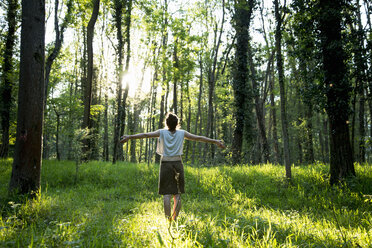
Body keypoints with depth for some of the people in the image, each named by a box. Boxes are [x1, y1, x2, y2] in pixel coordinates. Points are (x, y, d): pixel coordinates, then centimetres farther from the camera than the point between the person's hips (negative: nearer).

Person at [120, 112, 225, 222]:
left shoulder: (162, 132, 0)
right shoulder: (182, 133, 2)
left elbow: (146, 135, -9)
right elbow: (198, 138, 2)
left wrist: (130, 137, -10)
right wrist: (215, 141, 6)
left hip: (165, 164, -1)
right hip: (178, 164, 1)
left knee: (167, 194, 0)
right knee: (177, 194, 9)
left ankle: (168, 219, -4)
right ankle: (175, 218, 7)